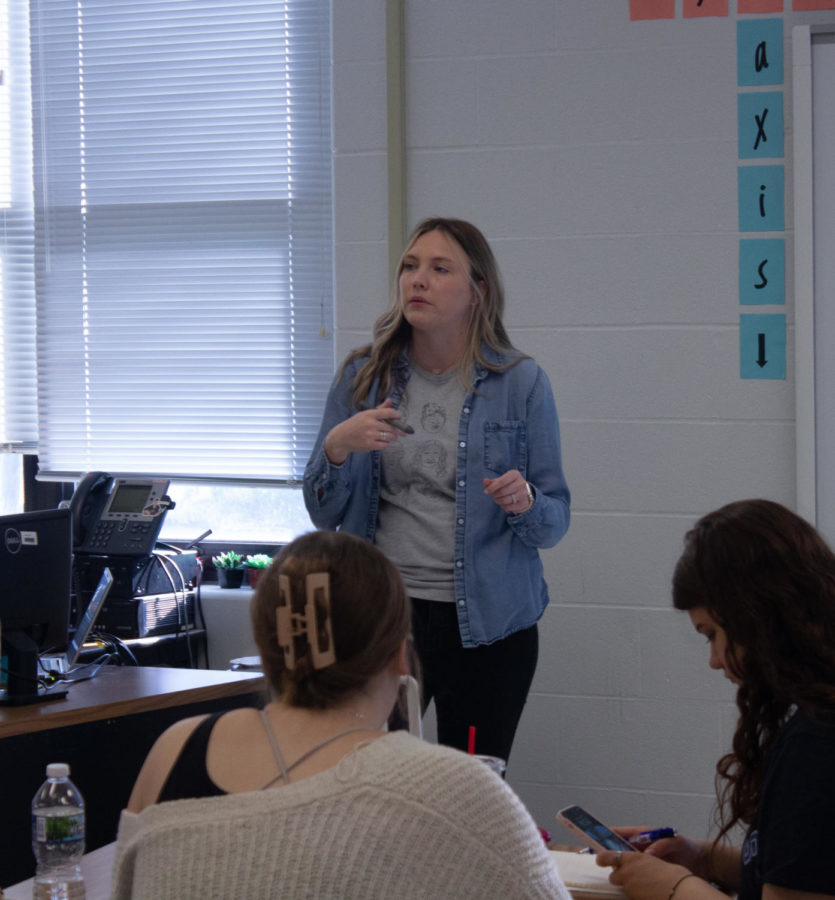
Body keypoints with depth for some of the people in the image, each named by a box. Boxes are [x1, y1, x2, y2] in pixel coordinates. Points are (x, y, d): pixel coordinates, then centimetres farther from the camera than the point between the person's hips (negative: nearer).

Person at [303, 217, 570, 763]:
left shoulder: (521, 383, 1)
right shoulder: (362, 378, 6)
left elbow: (555, 522, 4)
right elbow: (323, 515, 6)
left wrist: (524, 502, -18)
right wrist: (337, 448, -12)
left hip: (487, 622, -1)